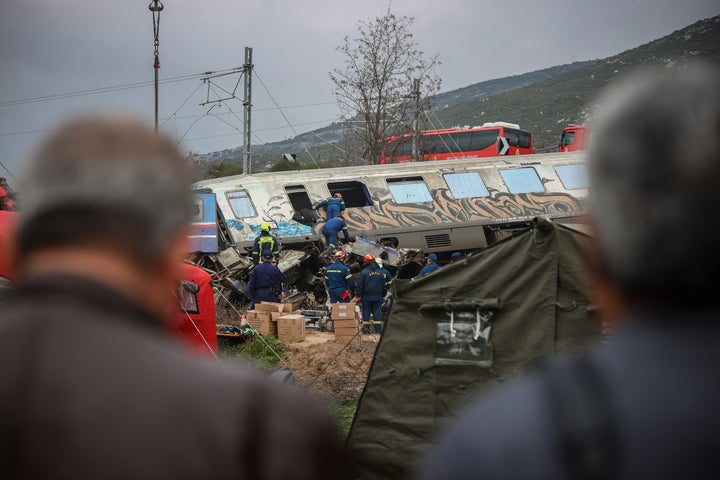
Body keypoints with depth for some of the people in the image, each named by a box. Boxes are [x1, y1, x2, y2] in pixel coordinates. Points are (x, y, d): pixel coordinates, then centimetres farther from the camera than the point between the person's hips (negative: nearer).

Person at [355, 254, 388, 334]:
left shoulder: (364, 272, -9)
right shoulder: (379, 272, 7)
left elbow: (360, 285, -9)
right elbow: (384, 285, 13)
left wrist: (357, 295, -2)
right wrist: (383, 295, 21)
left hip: (367, 296, -4)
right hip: (378, 296, 4)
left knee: (366, 312, 2)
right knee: (377, 312, 7)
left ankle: (366, 330, 2)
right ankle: (378, 329, 4)